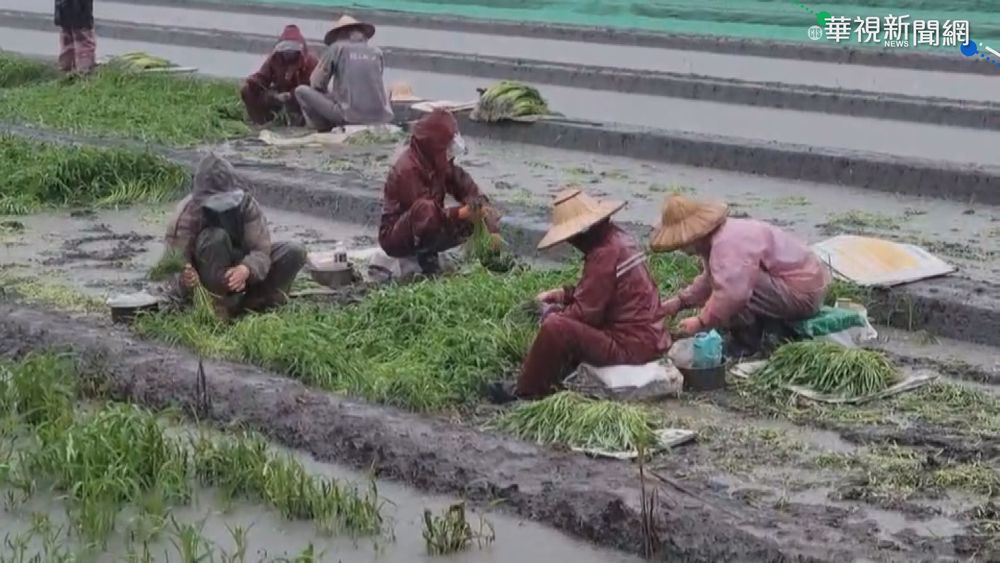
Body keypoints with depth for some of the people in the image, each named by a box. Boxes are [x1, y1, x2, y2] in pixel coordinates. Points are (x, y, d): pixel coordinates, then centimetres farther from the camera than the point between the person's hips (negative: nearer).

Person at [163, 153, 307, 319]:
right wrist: (185, 280, -51)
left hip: (239, 271, 4)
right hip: (208, 280, -4)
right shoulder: (189, 214, -25)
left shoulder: (246, 204, -17)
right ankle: (220, 303, -26)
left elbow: (261, 250, -22)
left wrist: (246, 269, -44)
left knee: (295, 252, -16)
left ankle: (250, 302, -16)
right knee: (215, 237, -35)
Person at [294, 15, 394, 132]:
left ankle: (327, 130, 9)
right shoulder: (376, 52, 14)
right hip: (381, 118, 3)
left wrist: (328, 92, 31)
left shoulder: (337, 48, 6)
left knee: (301, 91, 13)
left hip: (351, 117, -3)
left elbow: (316, 83, 9)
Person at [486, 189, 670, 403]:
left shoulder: (604, 254, -22)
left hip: (629, 345, -11)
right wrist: (563, 294, 13)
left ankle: (527, 392, 0)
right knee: (564, 315, 23)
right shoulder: (617, 238, 9)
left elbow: (586, 312, -19)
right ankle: (551, 378, 21)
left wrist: (552, 312, -1)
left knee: (554, 327, -18)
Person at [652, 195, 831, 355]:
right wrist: (680, 301, 13)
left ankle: (746, 349, -11)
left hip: (803, 293, -11)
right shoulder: (718, 236, 8)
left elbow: (732, 292, -39)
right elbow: (710, 280, 23)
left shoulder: (728, 244, -27)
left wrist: (702, 322, -27)